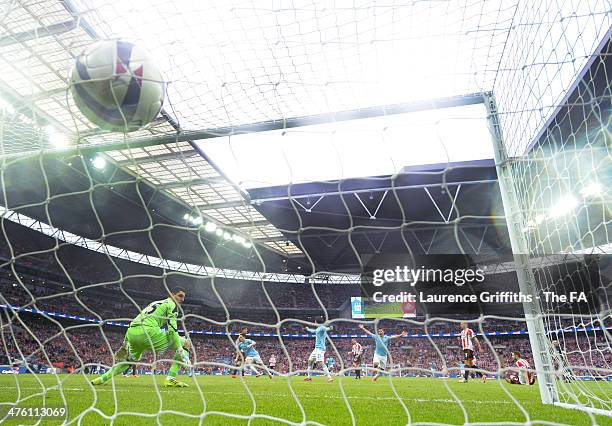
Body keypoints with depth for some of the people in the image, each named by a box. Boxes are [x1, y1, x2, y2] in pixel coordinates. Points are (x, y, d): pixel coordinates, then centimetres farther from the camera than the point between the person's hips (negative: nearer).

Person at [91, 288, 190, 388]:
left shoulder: (155, 303, 32)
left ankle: (102, 378, 32)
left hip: (131, 332, 9)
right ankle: (170, 379, -6)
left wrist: (125, 343, 41)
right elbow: (172, 329, -7)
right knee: (185, 344, 2)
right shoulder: (171, 304, 7)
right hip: (149, 331, -9)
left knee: (130, 359, 38)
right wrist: (181, 350, -8)